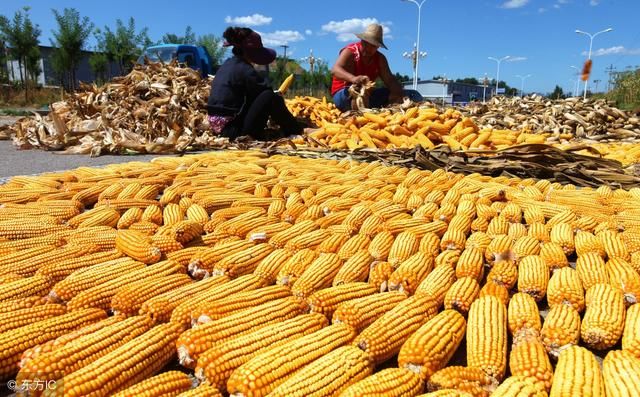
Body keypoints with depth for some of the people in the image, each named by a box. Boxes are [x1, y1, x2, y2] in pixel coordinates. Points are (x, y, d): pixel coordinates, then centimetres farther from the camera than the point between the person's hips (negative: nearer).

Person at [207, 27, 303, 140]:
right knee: (270, 97, -12)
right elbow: (267, 91, -8)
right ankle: (296, 130, 5)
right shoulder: (245, 70, -13)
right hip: (234, 130, -10)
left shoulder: (228, 64, 13)